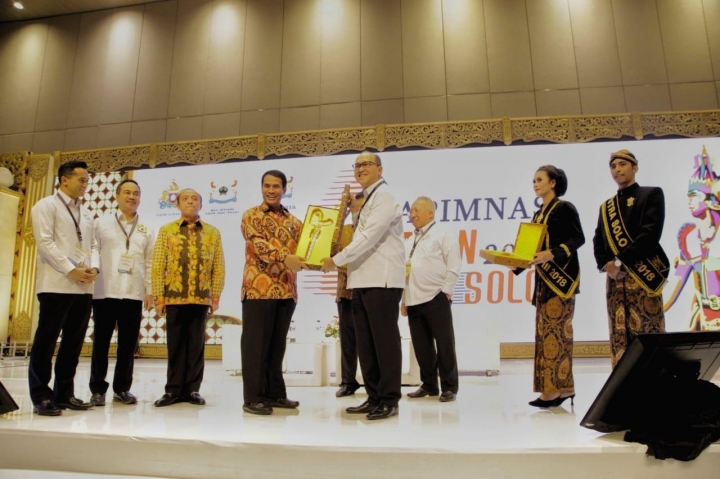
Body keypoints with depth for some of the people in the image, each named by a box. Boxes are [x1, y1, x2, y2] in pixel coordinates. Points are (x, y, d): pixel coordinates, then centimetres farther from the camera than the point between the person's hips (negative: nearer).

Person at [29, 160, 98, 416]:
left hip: (84, 287, 6)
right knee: (46, 341, 0)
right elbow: (45, 242, -10)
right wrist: (71, 270, -15)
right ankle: (41, 397, 8)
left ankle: (64, 393, 17)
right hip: (56, 284, -6)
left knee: (74, 342, 8)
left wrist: (94, 267, -3)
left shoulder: (86, 213, 19)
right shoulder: (46, 206, 0)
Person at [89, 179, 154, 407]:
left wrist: (150, 290, 4)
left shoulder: (147, 231, 12)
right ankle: (98, 389, 13)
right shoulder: (102, 223, 7)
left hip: (134, 293, 2)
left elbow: (150, 262, 9)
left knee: (128, 343, 5)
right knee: (101, 341, 4)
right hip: (105, 291, -2)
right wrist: (90, 278, -6)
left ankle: (122, 388, 16)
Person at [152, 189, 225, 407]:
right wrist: (158, 297, -3)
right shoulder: (166, 231, 6)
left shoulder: (213, 232, 7)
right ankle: (174, 389, 17)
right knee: (175, 345, 6)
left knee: (196, 345, 6)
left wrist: (216, 296, 0)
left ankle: (192, 389, 16)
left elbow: (219, 267, 5)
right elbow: (158, 266, 2)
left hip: (201, 298, 0)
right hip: (174, 297, 0)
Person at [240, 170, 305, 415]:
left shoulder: (292, 221, 16)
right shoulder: (251, 216, 1)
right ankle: (253, 397, 7)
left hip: (286, 290, 5)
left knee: (277, 344, 12)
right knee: (256, 344, 0)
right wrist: (284, 258, -31)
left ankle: (275, 393, 21)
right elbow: (259, 245, -16)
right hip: (259, 289, -5)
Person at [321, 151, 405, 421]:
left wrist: (336, 260, -14)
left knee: (385, 341, -4)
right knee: (365, 343, 11)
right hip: (362, 280, 10)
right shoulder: (366, 201, 22)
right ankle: (374, 397, 21)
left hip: (382, 279, -10)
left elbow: (369, 237, -17)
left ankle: (389, 400, 5)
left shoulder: (384, 197, -7)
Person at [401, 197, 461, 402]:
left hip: (436, 298, -7)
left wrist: (445, 291, -12)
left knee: (444, 344, 0)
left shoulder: (443, 236, -1)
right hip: (414, 300, 7)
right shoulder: (409, 242, 19)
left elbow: (453, 267, -7)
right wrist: (404, 300, 14)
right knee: (421, 346, 9)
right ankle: (429, 385, 21)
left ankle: (449, 387, 10)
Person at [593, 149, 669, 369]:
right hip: (615, 278, 5)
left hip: (643, 276, -5)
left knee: (647, 335, -6)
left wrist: (620, 261, -15)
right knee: (620, 337, 3)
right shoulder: (606, 207, 19)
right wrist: (606, 265, -7)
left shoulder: (652, 194, 5)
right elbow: (598, 241, 12)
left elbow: (650, 233, -9)